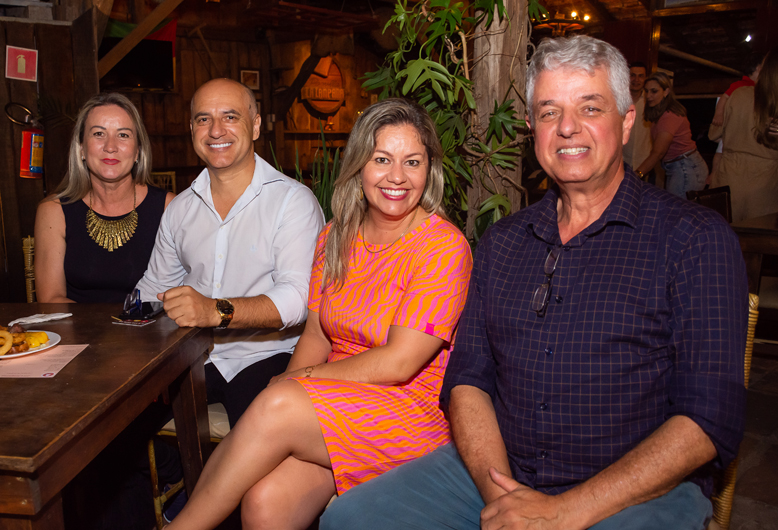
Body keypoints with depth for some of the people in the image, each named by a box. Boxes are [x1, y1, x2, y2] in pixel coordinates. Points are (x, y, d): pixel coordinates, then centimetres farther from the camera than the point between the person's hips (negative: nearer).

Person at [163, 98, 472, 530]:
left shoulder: (445, 247, -11)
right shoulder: (336, 238, 9)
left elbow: (398, 363, -16)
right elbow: (315, 337, 11)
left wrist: (297, 382, -12)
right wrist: (288, 384, -9)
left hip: (412, 411, -4)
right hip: (336, 402, 5)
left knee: (278, 406, -28)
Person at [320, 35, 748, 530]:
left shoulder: (696, 238, -5)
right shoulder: (500, 242, 10)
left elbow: (710, 419, -11)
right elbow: (467, 378, 7)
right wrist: (497, 488, -11)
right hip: (493, 471, 4)